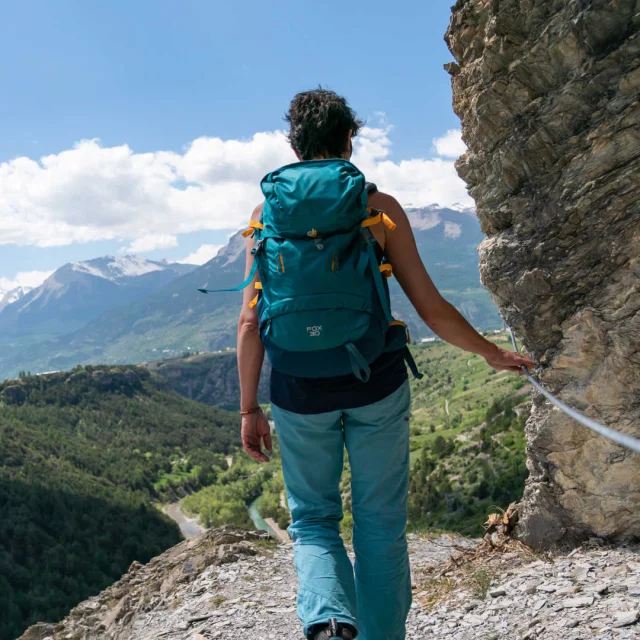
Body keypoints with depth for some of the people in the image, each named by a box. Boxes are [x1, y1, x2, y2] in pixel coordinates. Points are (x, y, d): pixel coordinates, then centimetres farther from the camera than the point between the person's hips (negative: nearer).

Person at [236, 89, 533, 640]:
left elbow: (251, 321, -3)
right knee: (380, 523, 15)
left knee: (313, 517, 17)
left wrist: (249, 408, 5)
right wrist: (493, 354, 13)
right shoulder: (379, 207, -2)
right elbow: (431, 309, -1)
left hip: (301, 391, 1)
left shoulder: (268, 213, 2)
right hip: (375, 385, -1)